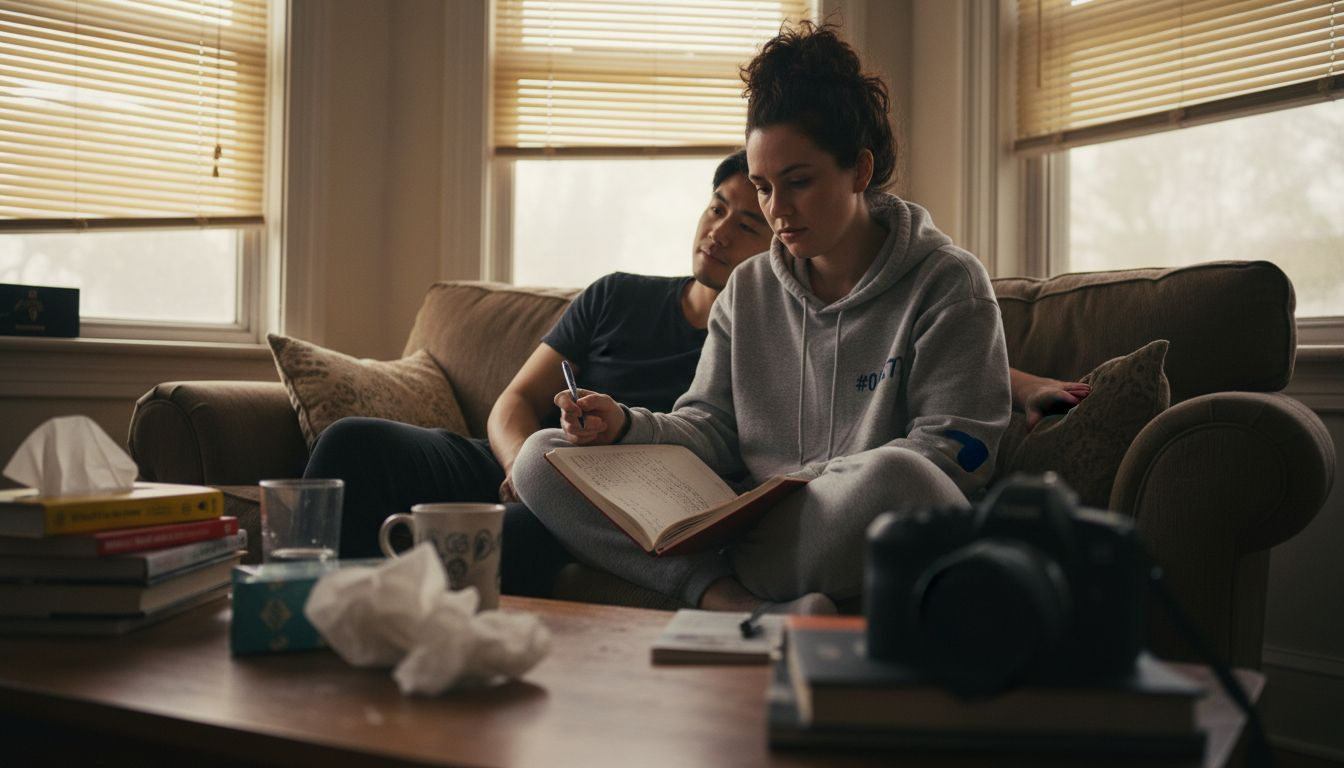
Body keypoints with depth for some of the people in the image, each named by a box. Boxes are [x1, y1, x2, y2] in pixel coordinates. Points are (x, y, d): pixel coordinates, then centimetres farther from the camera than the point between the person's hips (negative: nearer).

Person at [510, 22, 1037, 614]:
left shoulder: (947, 282, 1)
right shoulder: (748, 291, 18)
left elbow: (957, 450, -7)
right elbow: (710, 429, 16)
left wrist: (799, 482, -17)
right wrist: (627, 427, -6)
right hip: (757, 531, 5)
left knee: (890, 478, -42)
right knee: (542, 457, -10)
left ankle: (726, 586, -17)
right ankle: (752, 609, -30)